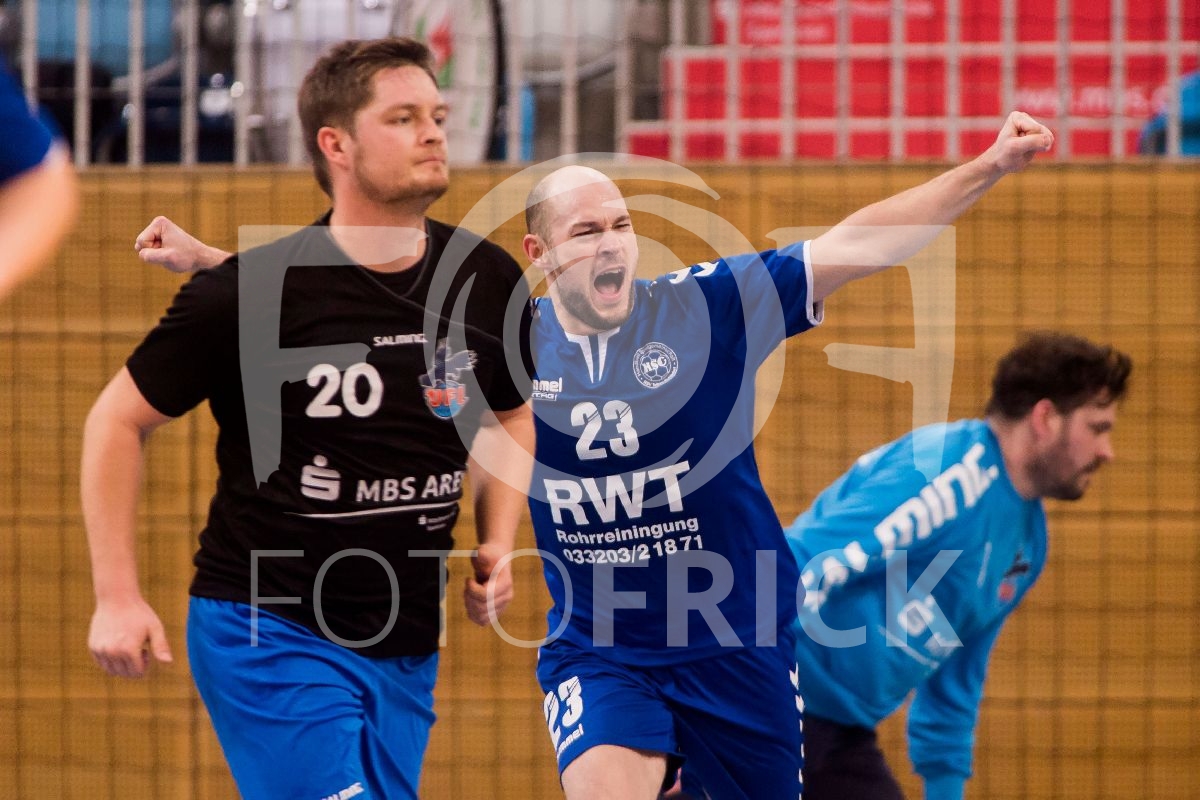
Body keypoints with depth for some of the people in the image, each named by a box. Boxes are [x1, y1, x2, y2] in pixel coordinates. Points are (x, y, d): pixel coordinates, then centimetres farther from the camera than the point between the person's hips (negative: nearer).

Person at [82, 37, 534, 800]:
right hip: (268, 633, -6)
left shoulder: (488, 281, 1)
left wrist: (498, 544, 5)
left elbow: (509, 417, 21)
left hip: (407, 649, 6)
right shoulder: (249, 293, -13)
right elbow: (119, 421, -2)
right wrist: (118, 598, -7)